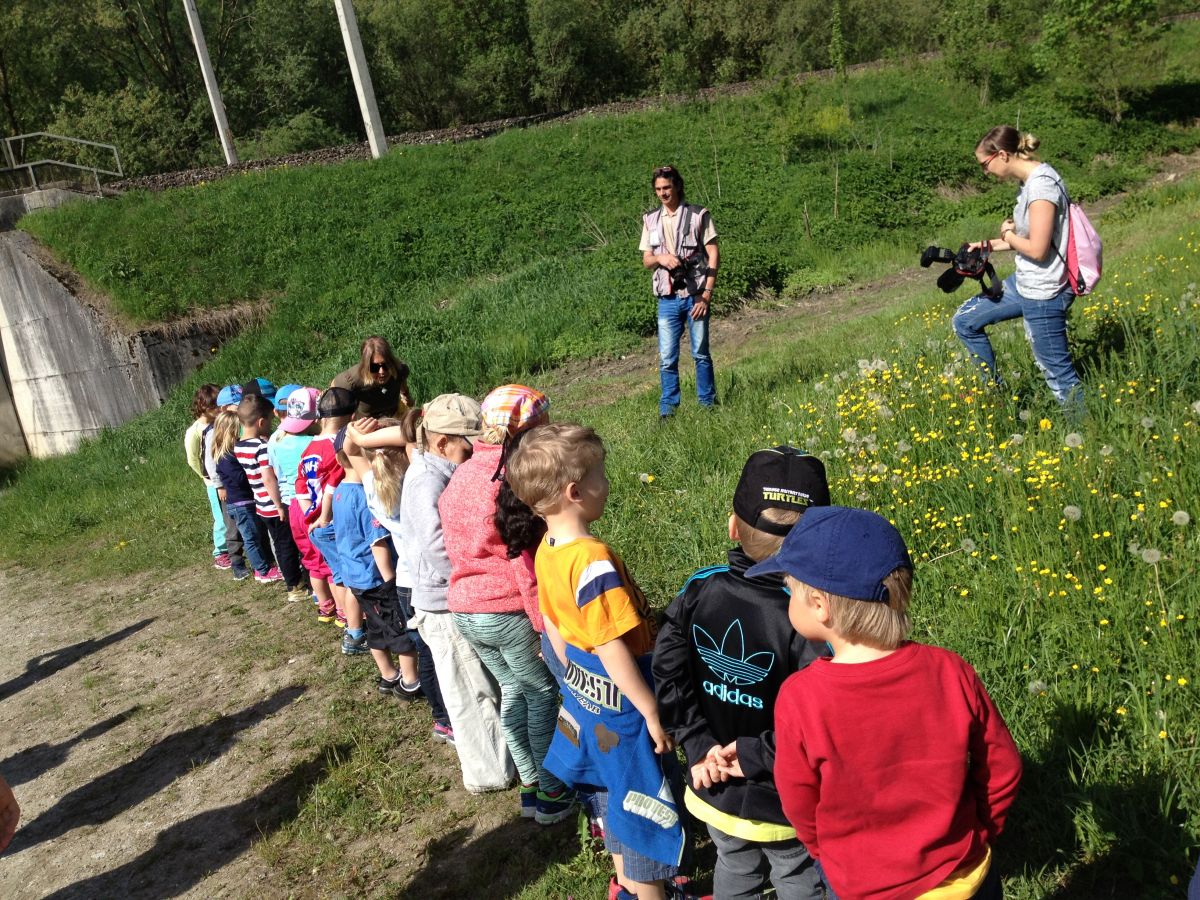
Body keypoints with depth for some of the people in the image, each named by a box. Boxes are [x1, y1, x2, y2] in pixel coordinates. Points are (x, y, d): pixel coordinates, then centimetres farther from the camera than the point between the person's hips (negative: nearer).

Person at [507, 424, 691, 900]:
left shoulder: (547, 551, -3)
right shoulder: (594, 561, -31)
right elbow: (613, 650, -27)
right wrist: (652, 712, -17)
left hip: (587, 698, 9)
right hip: (623, 705, -9)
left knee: (618, 796, 27)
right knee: (645, 807, 11)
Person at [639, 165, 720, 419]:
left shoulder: (698, 215, 1)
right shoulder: (651, 220, 10)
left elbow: (714, 254, -1)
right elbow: (646, 260, 13)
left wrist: (707, 293, -8)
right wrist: (660, 258, -11)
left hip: (695, 296, -2)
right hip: (667, 300, 2)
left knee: (701, 354, 4)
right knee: (667, 358, 2)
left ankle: (708, 404, 16)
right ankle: (667, 409, 10)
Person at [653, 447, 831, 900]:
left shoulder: (697, 592, -17)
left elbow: (668, 679, -15)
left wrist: (701, 747, -12)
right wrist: (756, 755, -19)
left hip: (716, 790, 4)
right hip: (787, 805, -4)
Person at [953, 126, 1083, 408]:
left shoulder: (1041, 184, -21)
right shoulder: (1030, 181, 8)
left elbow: (1037, 248, -25)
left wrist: (1007, 233, -7)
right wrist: (989, 245, 9)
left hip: (1043, 294, -10)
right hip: (1024, 282, 10)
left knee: (1057, 373, -1)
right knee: (965, 322, 17)